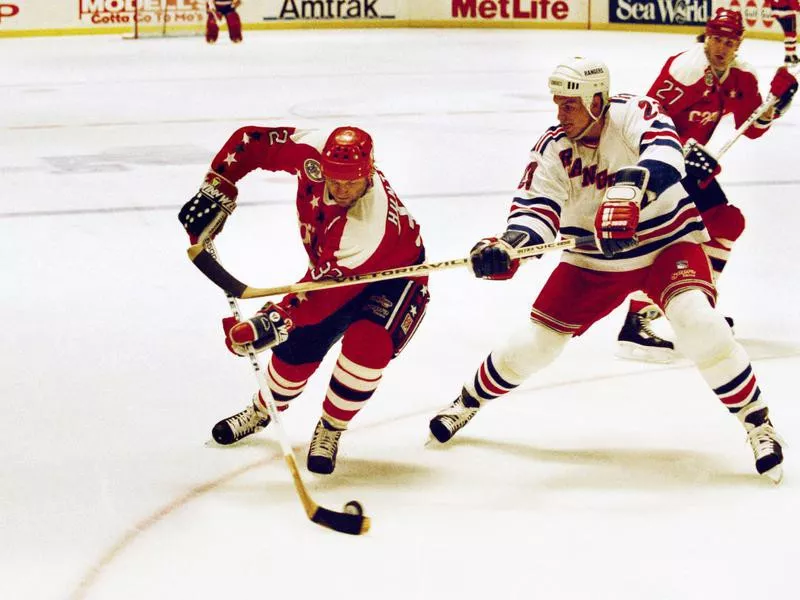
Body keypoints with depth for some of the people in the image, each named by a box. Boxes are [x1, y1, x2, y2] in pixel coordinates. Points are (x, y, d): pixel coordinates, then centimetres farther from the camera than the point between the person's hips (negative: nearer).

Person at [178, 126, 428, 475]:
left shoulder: (371, 224, -42)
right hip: (334, 265, 6)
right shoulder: (313, 152, -28)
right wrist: (217, 191, -20)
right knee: (297, 343, 2)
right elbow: (252, 140, -14)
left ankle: (330, 431, -6)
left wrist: (277, 319, -48)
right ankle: (261, 411, 31)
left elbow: (326, 289, -42)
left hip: (393, 274, -6)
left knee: (366, 344, -29)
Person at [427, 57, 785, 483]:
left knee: (698, 322, -27)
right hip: (593, 260, 3)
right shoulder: (553, 148, -11)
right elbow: (535, 207, -18)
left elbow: (663, 156, -41)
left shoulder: (634, 114, -22)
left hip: (667, 242, -3)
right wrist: (507, 245, -39)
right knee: (538, 338, 2)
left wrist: (629, 191, -61)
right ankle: (469, 400, 28)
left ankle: (756, 421, -11)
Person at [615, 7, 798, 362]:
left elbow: (751, 129, 6)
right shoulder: (687, 68, -23)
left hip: (689, 158, 9)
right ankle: (635, 323, -29)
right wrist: (687, 149, -33)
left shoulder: (741, 77, 2)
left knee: (727, 222, 10)